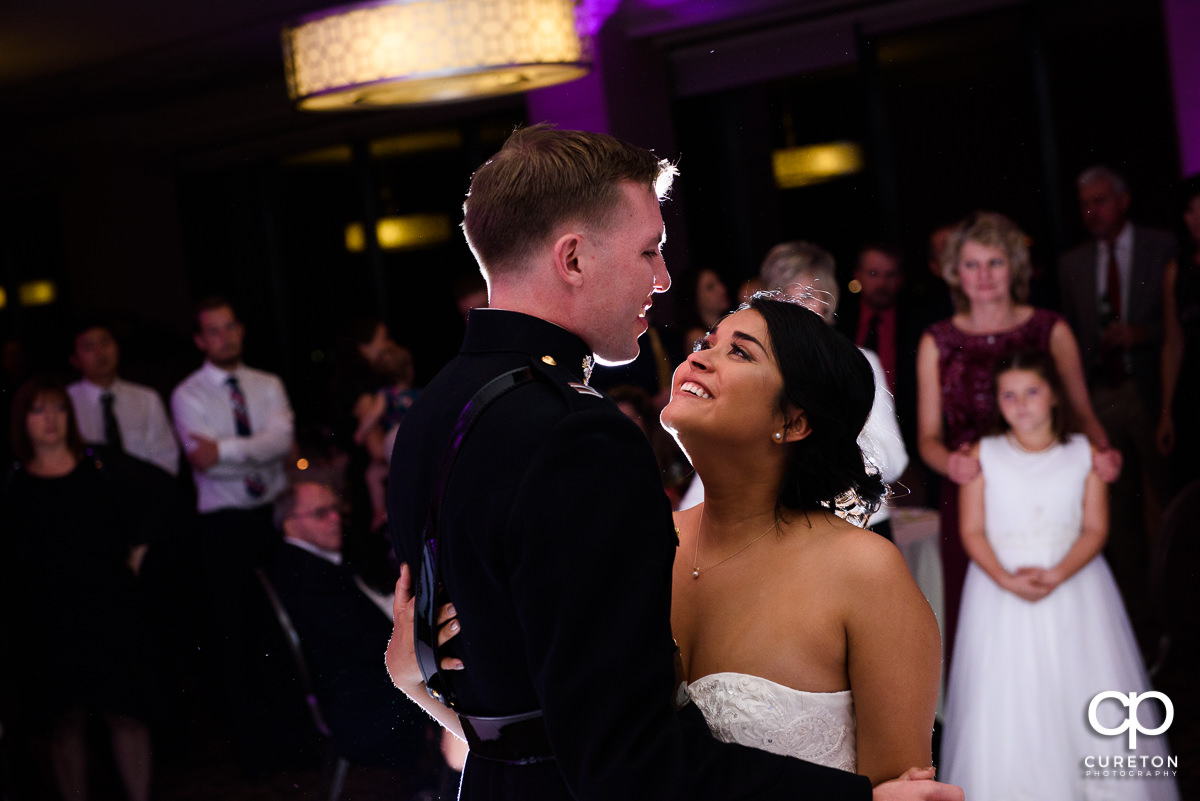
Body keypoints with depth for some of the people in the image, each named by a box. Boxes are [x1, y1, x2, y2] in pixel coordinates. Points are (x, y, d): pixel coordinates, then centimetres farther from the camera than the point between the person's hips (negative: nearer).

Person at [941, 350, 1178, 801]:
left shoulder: (1084, 453, 3)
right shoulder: (984, 455, 2)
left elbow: (1095, 529, -2)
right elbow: (972, 531, -1)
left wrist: (1057, 575, -18)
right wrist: (1006, 579, -18)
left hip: (1073, 587, 0)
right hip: (1001, 592, 0)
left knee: (1088, 703, -1)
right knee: (1005, 706, -2)